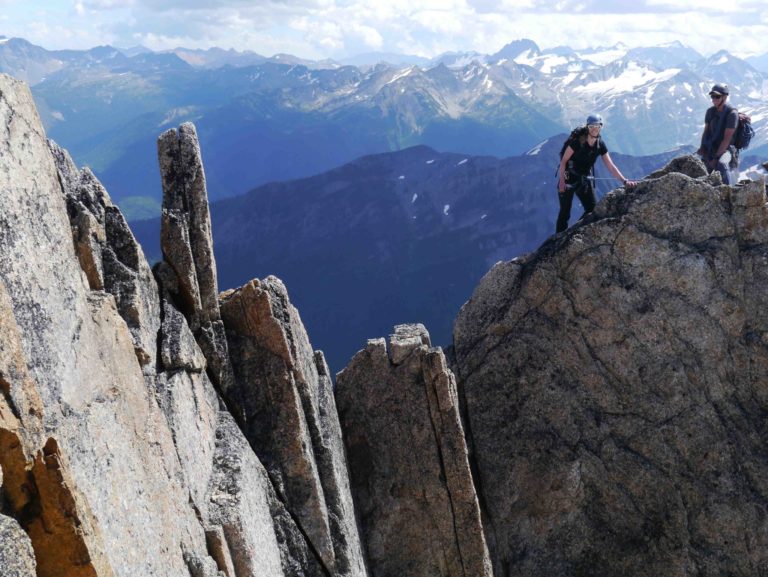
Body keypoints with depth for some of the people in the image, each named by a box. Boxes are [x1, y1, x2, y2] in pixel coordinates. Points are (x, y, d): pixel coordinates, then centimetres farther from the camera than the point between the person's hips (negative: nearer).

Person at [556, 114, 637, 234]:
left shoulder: (600, 145, -4)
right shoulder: (577, 141, -19)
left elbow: (611, 166, -3)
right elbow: (563, 161, -13)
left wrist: (625, 181, -13)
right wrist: (562, 181, -19)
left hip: (585, 179, 5)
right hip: (569, 178, -5)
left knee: (592, 210, -1)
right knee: (565, 212, -6)